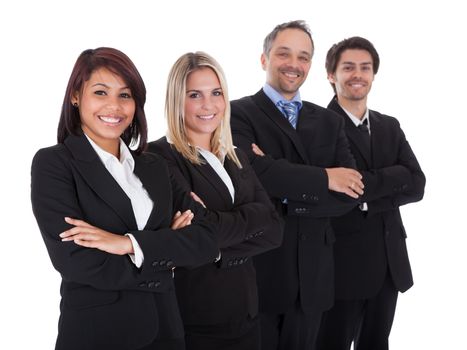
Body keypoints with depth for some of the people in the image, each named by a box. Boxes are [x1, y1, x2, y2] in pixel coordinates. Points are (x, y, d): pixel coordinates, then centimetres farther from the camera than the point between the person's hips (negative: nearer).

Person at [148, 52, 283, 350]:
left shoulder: (237, 158, 10)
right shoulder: (159, 156, -11)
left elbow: (274, 230, 0)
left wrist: (220, 239, -14)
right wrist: (252, 216, -8)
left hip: (246, 310, 6)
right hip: (195, 317, -6)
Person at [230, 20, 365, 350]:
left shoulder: (329, 121, 10)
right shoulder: (238, 114, -5)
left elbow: (350, 193, -3)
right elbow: (258, 173, -24)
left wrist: (287, 199, -16)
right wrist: (323, 178, -13)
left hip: (312, 275, 5)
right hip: (257, 269, -4)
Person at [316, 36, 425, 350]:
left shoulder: (390, 127, 11)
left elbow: (416, 185, -1)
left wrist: (362, 188, -13)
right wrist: (391, 181, -16)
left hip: (390, 264, 6)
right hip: (341, 263, -6)